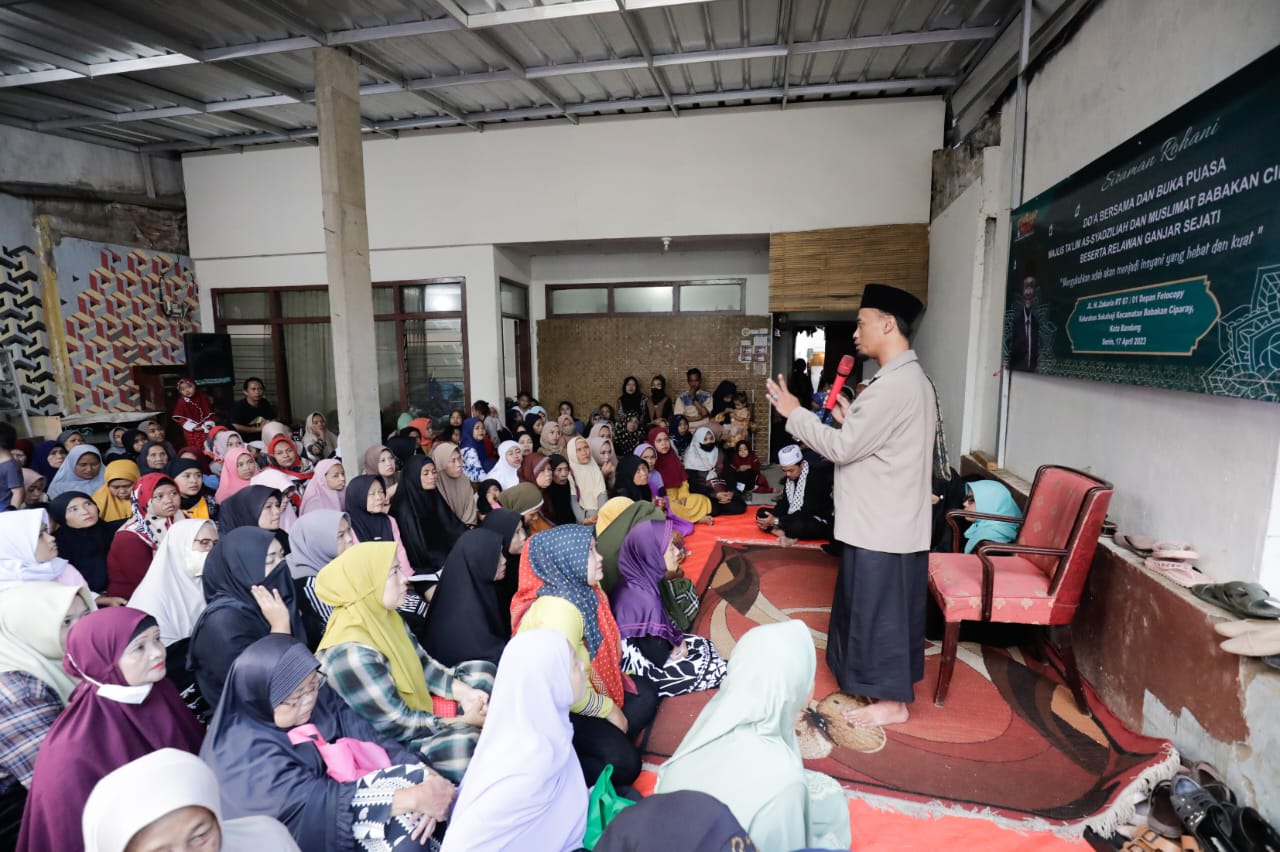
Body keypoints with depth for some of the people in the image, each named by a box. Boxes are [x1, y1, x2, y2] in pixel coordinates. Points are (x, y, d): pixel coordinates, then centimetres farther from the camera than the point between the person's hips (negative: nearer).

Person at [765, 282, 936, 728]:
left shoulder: (894, 385, -23)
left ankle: (892, 701, 20)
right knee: (881, 606, 21)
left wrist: (794, 413, -13)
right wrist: (849, 417, 10)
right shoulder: (911, 379, 11)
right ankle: (885, 685, 37)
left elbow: (843, 448, -21)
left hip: (882, 524, -10)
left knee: (879, 608, 4)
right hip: (891, 519, 10)